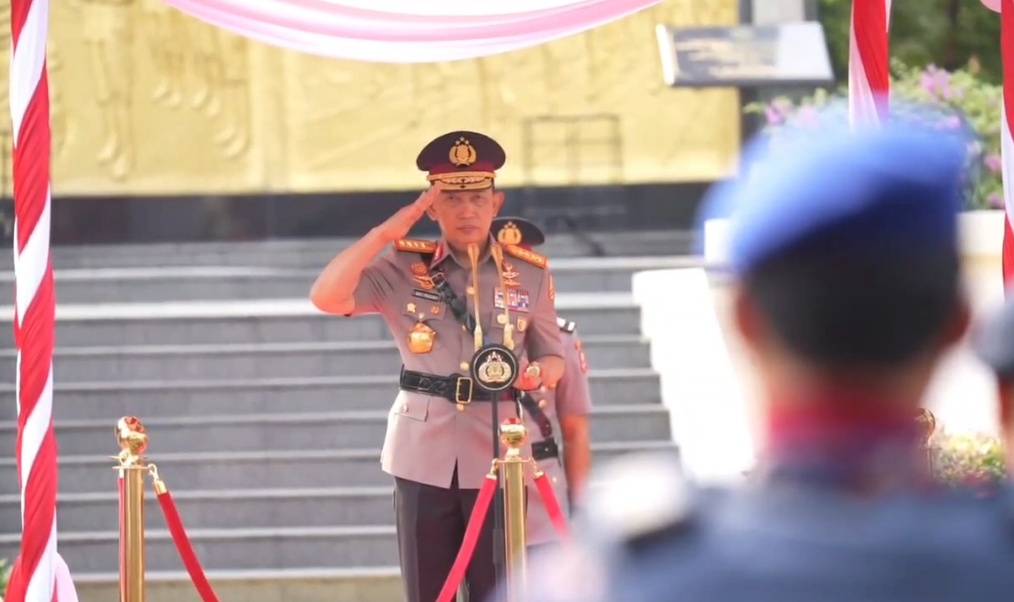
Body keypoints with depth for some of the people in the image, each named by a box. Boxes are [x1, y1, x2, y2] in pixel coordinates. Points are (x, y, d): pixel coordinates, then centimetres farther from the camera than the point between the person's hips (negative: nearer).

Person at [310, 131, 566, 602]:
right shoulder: (402, 269, 0)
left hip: (496, 456, 0)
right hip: (423, 455, 0)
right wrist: (386, 233, -15)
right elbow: (326, 297, -12)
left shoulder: (528, 274, 4)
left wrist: (539, 373, -13)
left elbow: (553, 356, 11)